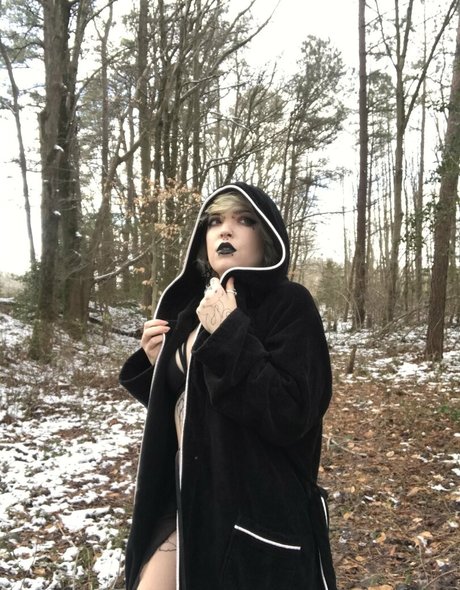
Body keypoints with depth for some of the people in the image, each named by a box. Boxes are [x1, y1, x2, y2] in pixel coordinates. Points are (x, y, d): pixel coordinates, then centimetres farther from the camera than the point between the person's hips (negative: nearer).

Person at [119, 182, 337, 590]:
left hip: (259, 515, -6)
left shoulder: (289, 304, -13)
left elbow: (291, 415, -24)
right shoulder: (191, 307, 7)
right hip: (187, 502, 6)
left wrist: (229, 333, -24)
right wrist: (154, 364, -3)